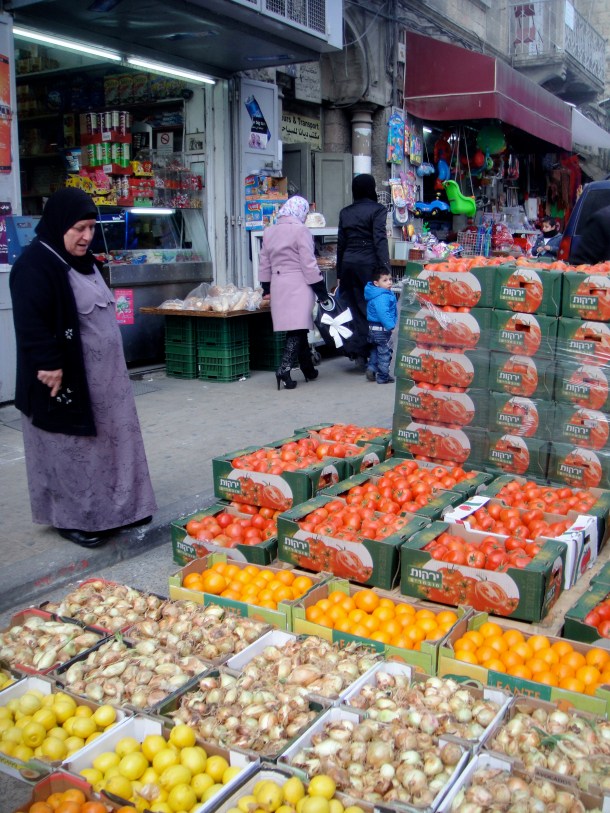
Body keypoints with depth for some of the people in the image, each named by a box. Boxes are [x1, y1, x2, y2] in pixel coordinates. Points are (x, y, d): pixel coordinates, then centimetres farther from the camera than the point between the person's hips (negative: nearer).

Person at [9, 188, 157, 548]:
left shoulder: (85, 261, 12)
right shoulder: (35, 266, -17)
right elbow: (30, 324, -24)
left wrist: (114, 366, 21)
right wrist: (49, 366, -27)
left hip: (104, 376, 9)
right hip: (68, 380, -9)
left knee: (111, 442, 14)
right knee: (73, 449, 3)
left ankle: (116, 508, 27)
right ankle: (73, 518, 17)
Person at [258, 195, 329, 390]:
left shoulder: (269, 232, 12)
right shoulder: (301, 230, -9)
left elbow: (264, 263, 15)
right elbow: (309, 264, -11)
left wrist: (266, 288, 23)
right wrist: (321, 290, -5)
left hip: (278, 285, 7)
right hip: (298, 285, -7)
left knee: (298, 329, 13)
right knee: (298, 328, -7)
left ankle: (308, 370, 21)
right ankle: (284, 368, -20)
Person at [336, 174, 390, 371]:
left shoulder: (345, 212, 12)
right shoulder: (377, 210, -3)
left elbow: (341, 243, 13)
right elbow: (380, 240, -13)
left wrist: (339, 273, 18)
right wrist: (386, 269, -15)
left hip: (348, 264, 5)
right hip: (368, 264, -5)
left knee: (357, 308, 10)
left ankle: (359, 353, 10)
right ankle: (361, 351, -2)